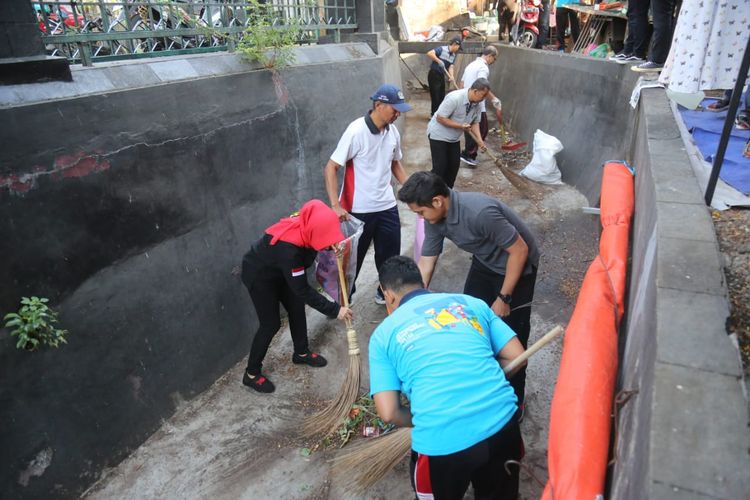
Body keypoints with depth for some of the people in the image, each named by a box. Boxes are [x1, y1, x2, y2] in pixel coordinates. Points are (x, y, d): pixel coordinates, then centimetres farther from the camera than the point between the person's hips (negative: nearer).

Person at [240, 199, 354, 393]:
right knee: (271, 324, -3)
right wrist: (334, 310, -30)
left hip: (280, 271, 8)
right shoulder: (288, 249, -44)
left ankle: (301, 353, 34)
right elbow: (303, 290, -34)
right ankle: (251, 374, 14)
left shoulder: (305, 226, -24)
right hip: (259, 276, -7)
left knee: (297, 308, 13)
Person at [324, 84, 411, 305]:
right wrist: (336, 205, -26)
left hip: (387, 206, 6)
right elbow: (330, 168, -18)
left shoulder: (393, 131, 1)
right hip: (359, 209, -5)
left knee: (390, 254, 13)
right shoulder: (356, 131, -19)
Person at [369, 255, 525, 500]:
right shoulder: (471, 302, 14)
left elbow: (389, 413, 1)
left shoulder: (383, 333, 8)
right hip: (502, 424, 3)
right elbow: (516, 356, 12)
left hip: (442, 442, -2)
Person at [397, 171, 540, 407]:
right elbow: (425, 265, -7)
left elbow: (519, 250, -27)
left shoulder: (480, 212, -37)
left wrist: (503, 298, -20)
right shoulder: (435, 219, -14)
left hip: (517, 264, -7)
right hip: (485, 262, 7)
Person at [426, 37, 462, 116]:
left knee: (442, 96, 12)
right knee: (435, 96, -6)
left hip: (441, 75, 8)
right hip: (433, 74, -8)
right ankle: (434, 115, 4)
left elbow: (450, 67, 3)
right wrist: (438, 61, -32)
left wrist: (452, 76, -17)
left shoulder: (453, 55, 8)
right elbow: (429, 53, -27)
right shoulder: (442, 49, -15)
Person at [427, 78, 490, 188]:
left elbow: (475, 122, 5)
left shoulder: (476, 103, -6)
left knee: (454, 165, 6)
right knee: (440, 167, -10)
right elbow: (440, 118, -27)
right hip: (438, 135, -7)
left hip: (454, 137, 8)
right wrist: (460, 126, -28)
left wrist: (480, 140, -9)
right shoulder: (454, 98, -30)